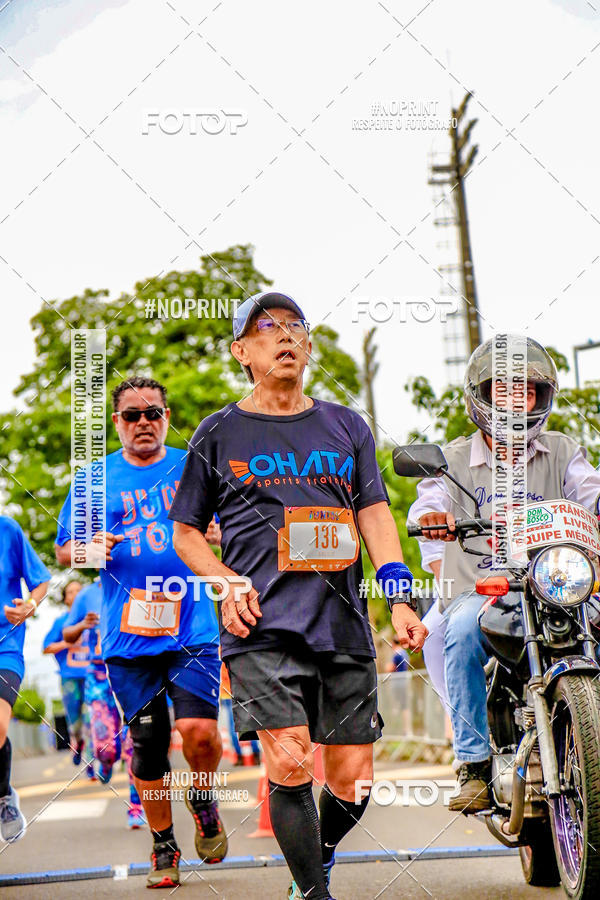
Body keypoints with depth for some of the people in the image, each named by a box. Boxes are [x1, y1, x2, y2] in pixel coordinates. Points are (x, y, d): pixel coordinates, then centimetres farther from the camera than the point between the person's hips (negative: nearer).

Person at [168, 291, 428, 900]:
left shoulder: (346, 427, 17)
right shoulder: (219, 434, 9)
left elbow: (374, 514, 12)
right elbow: (186, 532, 14)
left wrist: (400, 598, 0)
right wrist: (226, 583, -4)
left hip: (345, 626, 3)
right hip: (262, 625, -3)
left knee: (353, 781, 2)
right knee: (290, 763, -18)